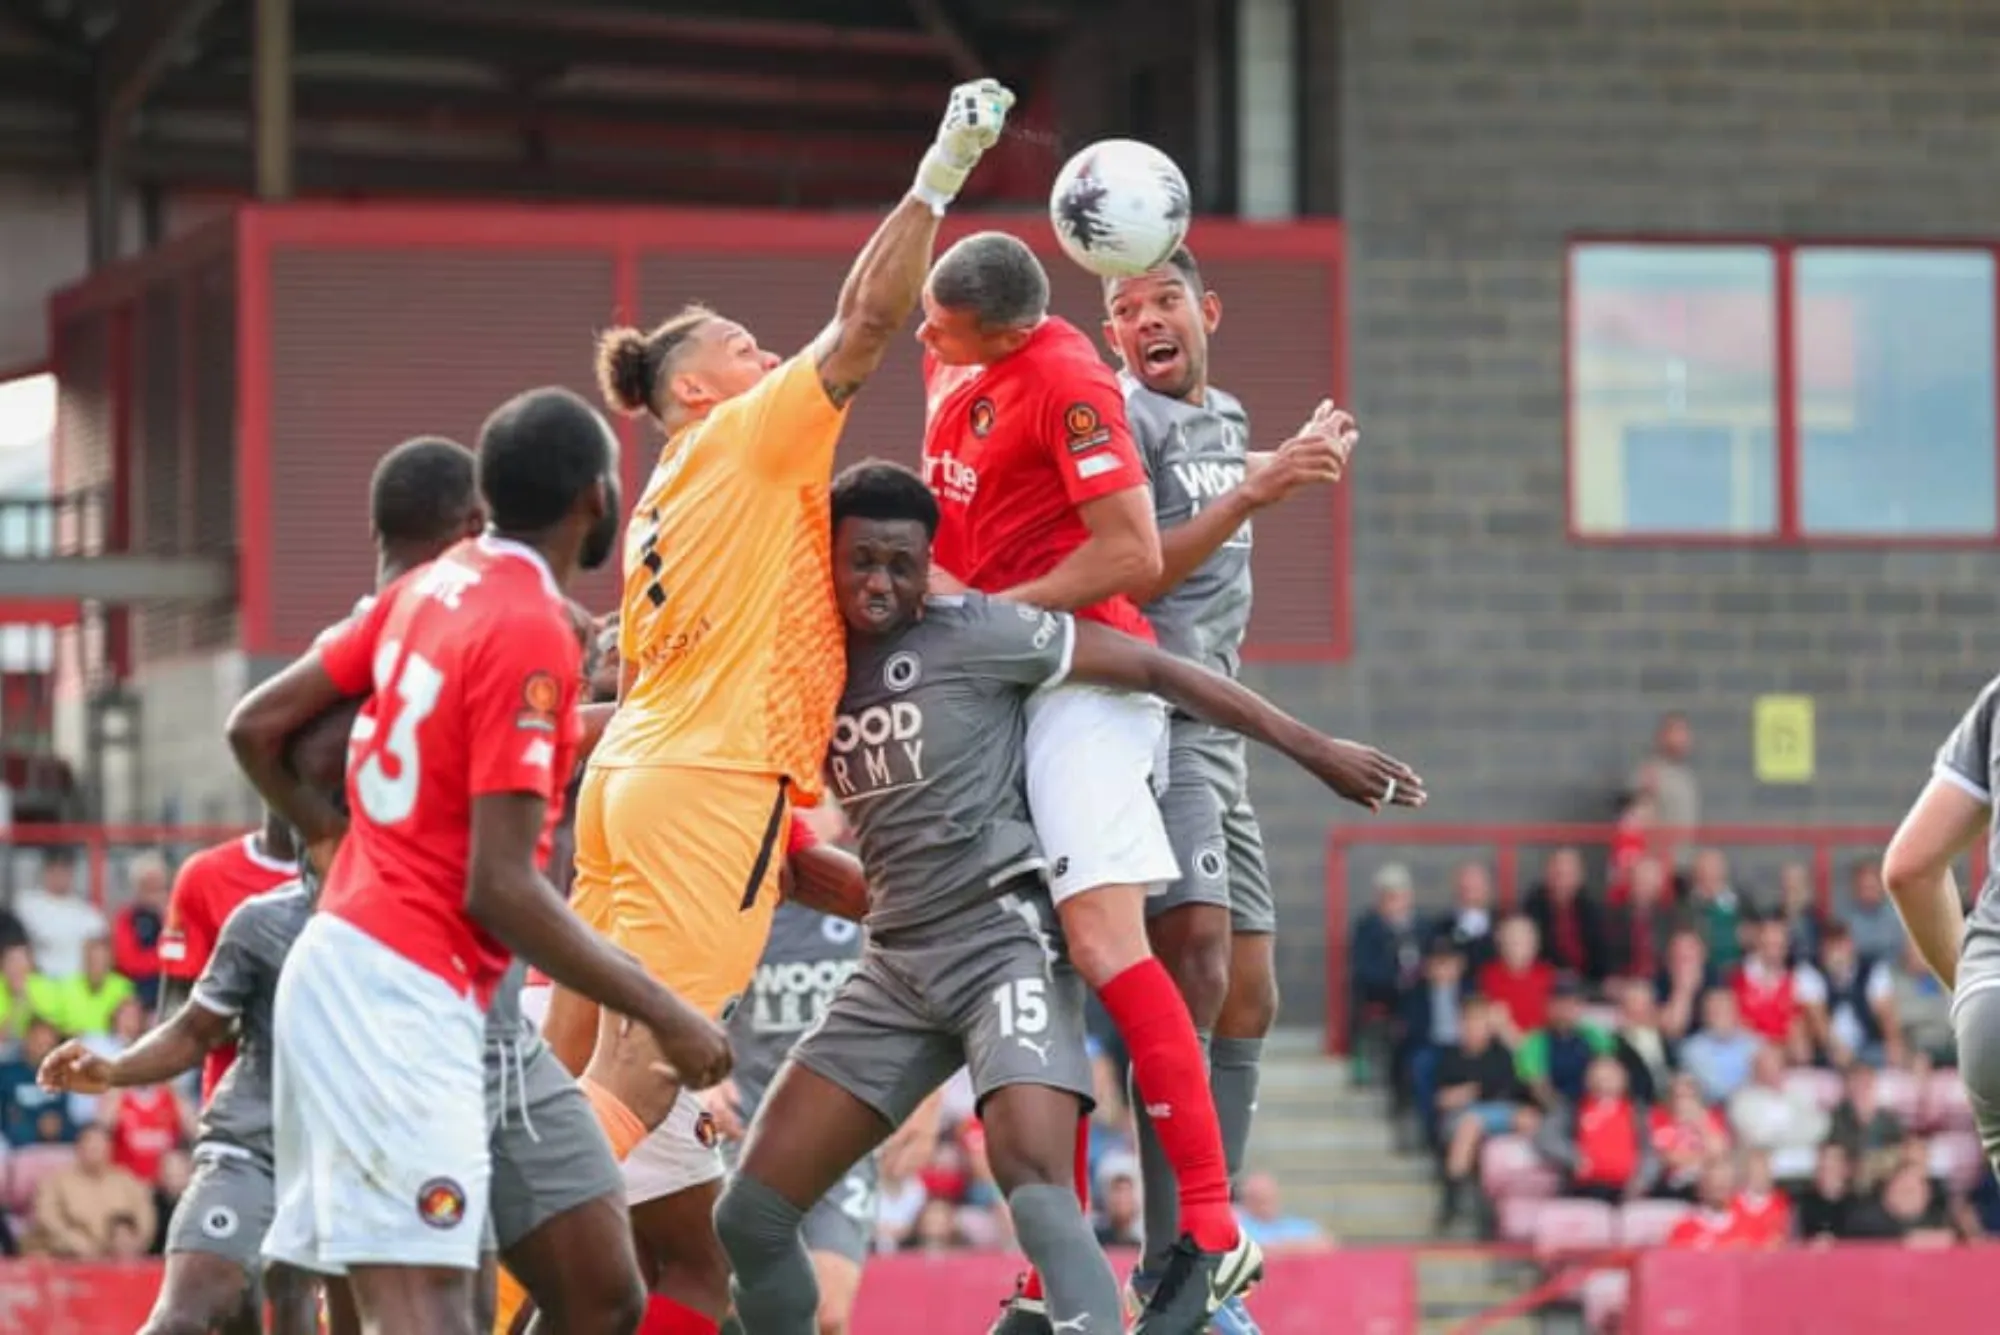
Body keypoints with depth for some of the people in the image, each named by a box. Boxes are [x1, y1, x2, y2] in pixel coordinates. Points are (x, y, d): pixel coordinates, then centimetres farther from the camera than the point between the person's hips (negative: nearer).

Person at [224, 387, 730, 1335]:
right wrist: (664, 1015, -14)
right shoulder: (533, 634, -14)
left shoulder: (431, 587, 11)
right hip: (406, 997, -9)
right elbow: (501, 888, -18)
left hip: (338, 961, 9)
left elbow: (255, 727, 17)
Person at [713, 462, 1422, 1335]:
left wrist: (1314, 750, -6)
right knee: (749, 1214, 1)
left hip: (1004, 944, -6)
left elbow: (1154, 668, -6)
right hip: (897, 966, 7)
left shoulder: (970, 633, -7)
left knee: (1036, 1185, -29)